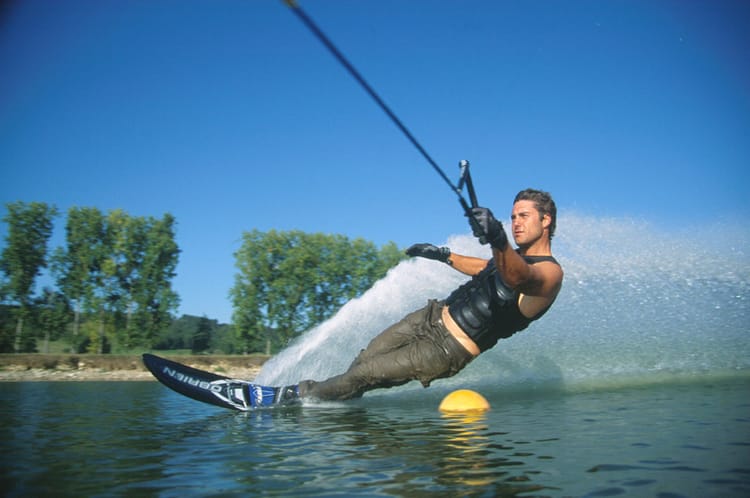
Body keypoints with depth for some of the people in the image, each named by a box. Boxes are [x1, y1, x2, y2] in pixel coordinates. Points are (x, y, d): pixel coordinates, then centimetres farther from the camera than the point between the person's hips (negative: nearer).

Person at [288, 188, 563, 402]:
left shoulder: (550, 271, -19)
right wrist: (444, 254, 33)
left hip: (447, 349, -8)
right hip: (433, 316, 8)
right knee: (365, 358, 8)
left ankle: (302, 394, 19)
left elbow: (519, 278, -43)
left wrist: (498, 240, -63)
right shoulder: (517, 255, 10)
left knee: (363, 375, -2)